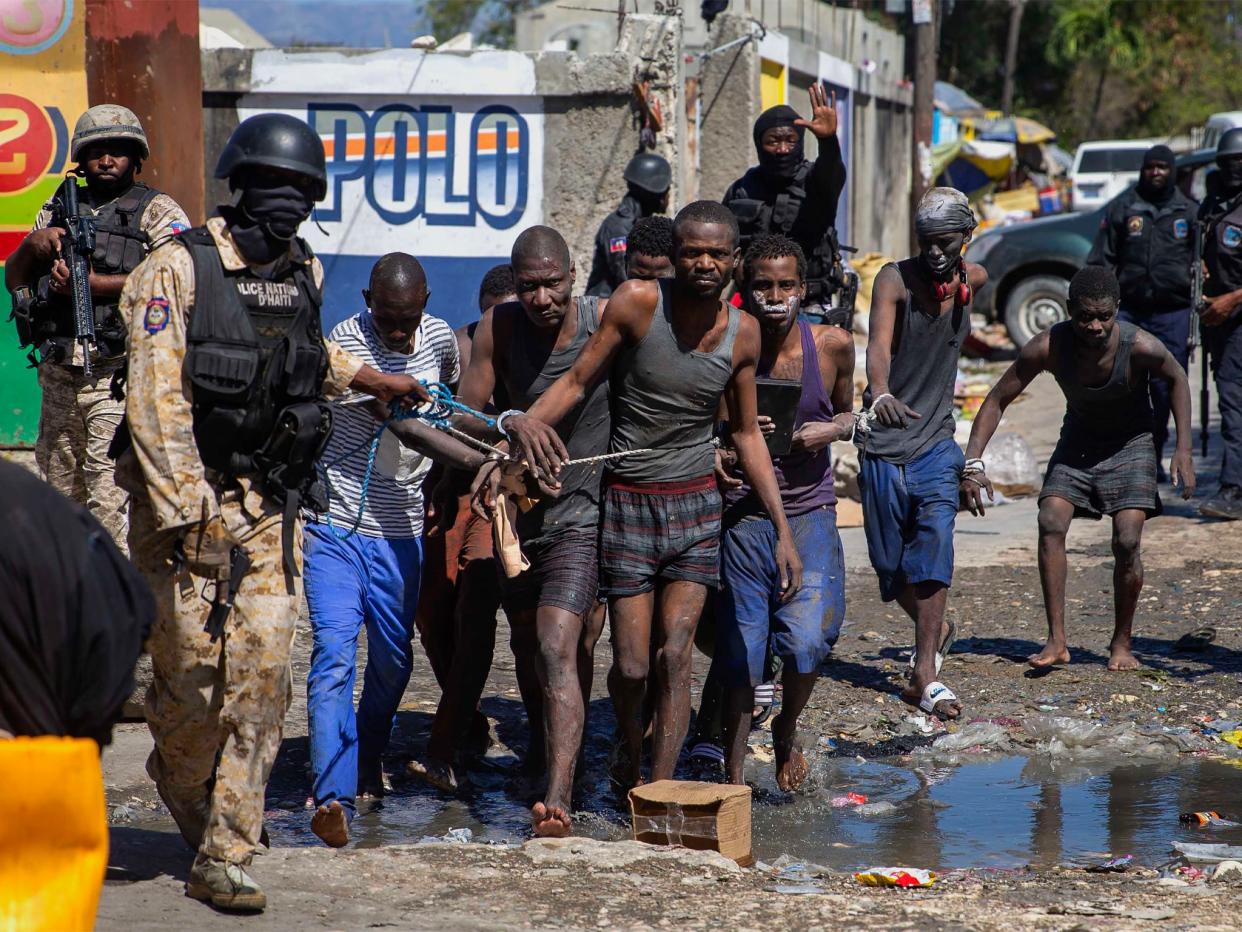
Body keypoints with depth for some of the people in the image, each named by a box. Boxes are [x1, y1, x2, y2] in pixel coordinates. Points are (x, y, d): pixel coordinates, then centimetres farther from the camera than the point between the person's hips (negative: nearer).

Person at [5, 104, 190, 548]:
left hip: (118, 375, -6)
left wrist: (94, 283, -15)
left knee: (111, 495, -14)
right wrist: (32, 246, -2)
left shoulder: (156, 211, 2)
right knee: (61, 491, 12)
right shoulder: (58, 210, 19)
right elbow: (13, 279, 20)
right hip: (58, 374, 6)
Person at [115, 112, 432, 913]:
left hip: (271, 507, 5)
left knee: (261, 674, -3)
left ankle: (224, 859, 3)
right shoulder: (180, 268, -10)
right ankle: (181, 781, 30)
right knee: (192, 671, -4)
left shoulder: (304, 274, 9)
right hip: (187, 500, -5)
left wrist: (375, 381, 33)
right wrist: (182, 511, -20)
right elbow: (156, 398, -15)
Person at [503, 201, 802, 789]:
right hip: (628, 502, -2)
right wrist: (528, 422, -29)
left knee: (674, 656, -8)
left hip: (697, 504, 2)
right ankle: (629, 754, 31)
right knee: (632, 664, 0)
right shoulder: (637, 303, -12)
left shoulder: (742, 332, -1)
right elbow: (578, 381, -8)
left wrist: (783, 530, 8)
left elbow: (747, 435, 9)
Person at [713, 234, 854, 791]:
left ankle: (787, 731, 15)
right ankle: (732, 775, 19)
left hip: (809, 513, 1)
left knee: (807, 639, -17)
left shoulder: (832, 346, -2)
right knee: (739, 652, 1)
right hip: (742, 515, -1)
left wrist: (833, 429, -6)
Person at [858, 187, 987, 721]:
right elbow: (878, 344, -32)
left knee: (934, 547, -17)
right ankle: (934, 632, 38)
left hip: (936, 442, 2)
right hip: (883, 442, -2)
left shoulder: (973, 278, 1)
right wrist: (880, 394, -50)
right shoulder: (895, 280, -14)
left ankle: (924, 677, -19)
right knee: (890, 562, 8)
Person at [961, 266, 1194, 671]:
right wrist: (972, 463, -25)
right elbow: (997, 400, -15)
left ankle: (1122, 643, 5)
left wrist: (1183, 451, -10)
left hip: (1130, 442, -2)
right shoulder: (1048, 346, -26)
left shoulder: (1140, 346, -29)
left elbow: (1178, 379, -6)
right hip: (1078, 440, 2)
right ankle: (1057, 640, -13)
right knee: (1050, 524, -19)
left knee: (1127, 541, -16)